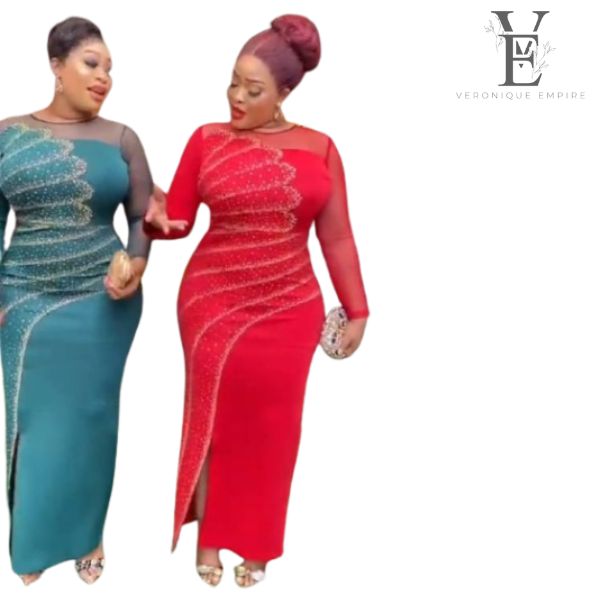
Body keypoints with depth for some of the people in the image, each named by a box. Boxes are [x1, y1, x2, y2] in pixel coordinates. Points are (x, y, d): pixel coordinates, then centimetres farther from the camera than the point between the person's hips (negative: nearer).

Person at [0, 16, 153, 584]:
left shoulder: (121, 139, 1)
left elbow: (143, 218, 4)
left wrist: (137, 265, -15)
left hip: (103, 301, 0)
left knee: (88, 415, 8)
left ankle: (85, 534, 26)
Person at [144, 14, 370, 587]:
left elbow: (336, 236, 3)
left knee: (270, 426, 8)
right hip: (213, 304, 0)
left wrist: (356, 310, 3)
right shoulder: (207, 139, 0)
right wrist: (153, 216, -20)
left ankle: (255, 545, 28)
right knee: (213, 419, 8)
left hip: (289, 311, 1)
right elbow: (178, 217, 3)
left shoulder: (319, 148, 1)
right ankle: (208, 538, 28)